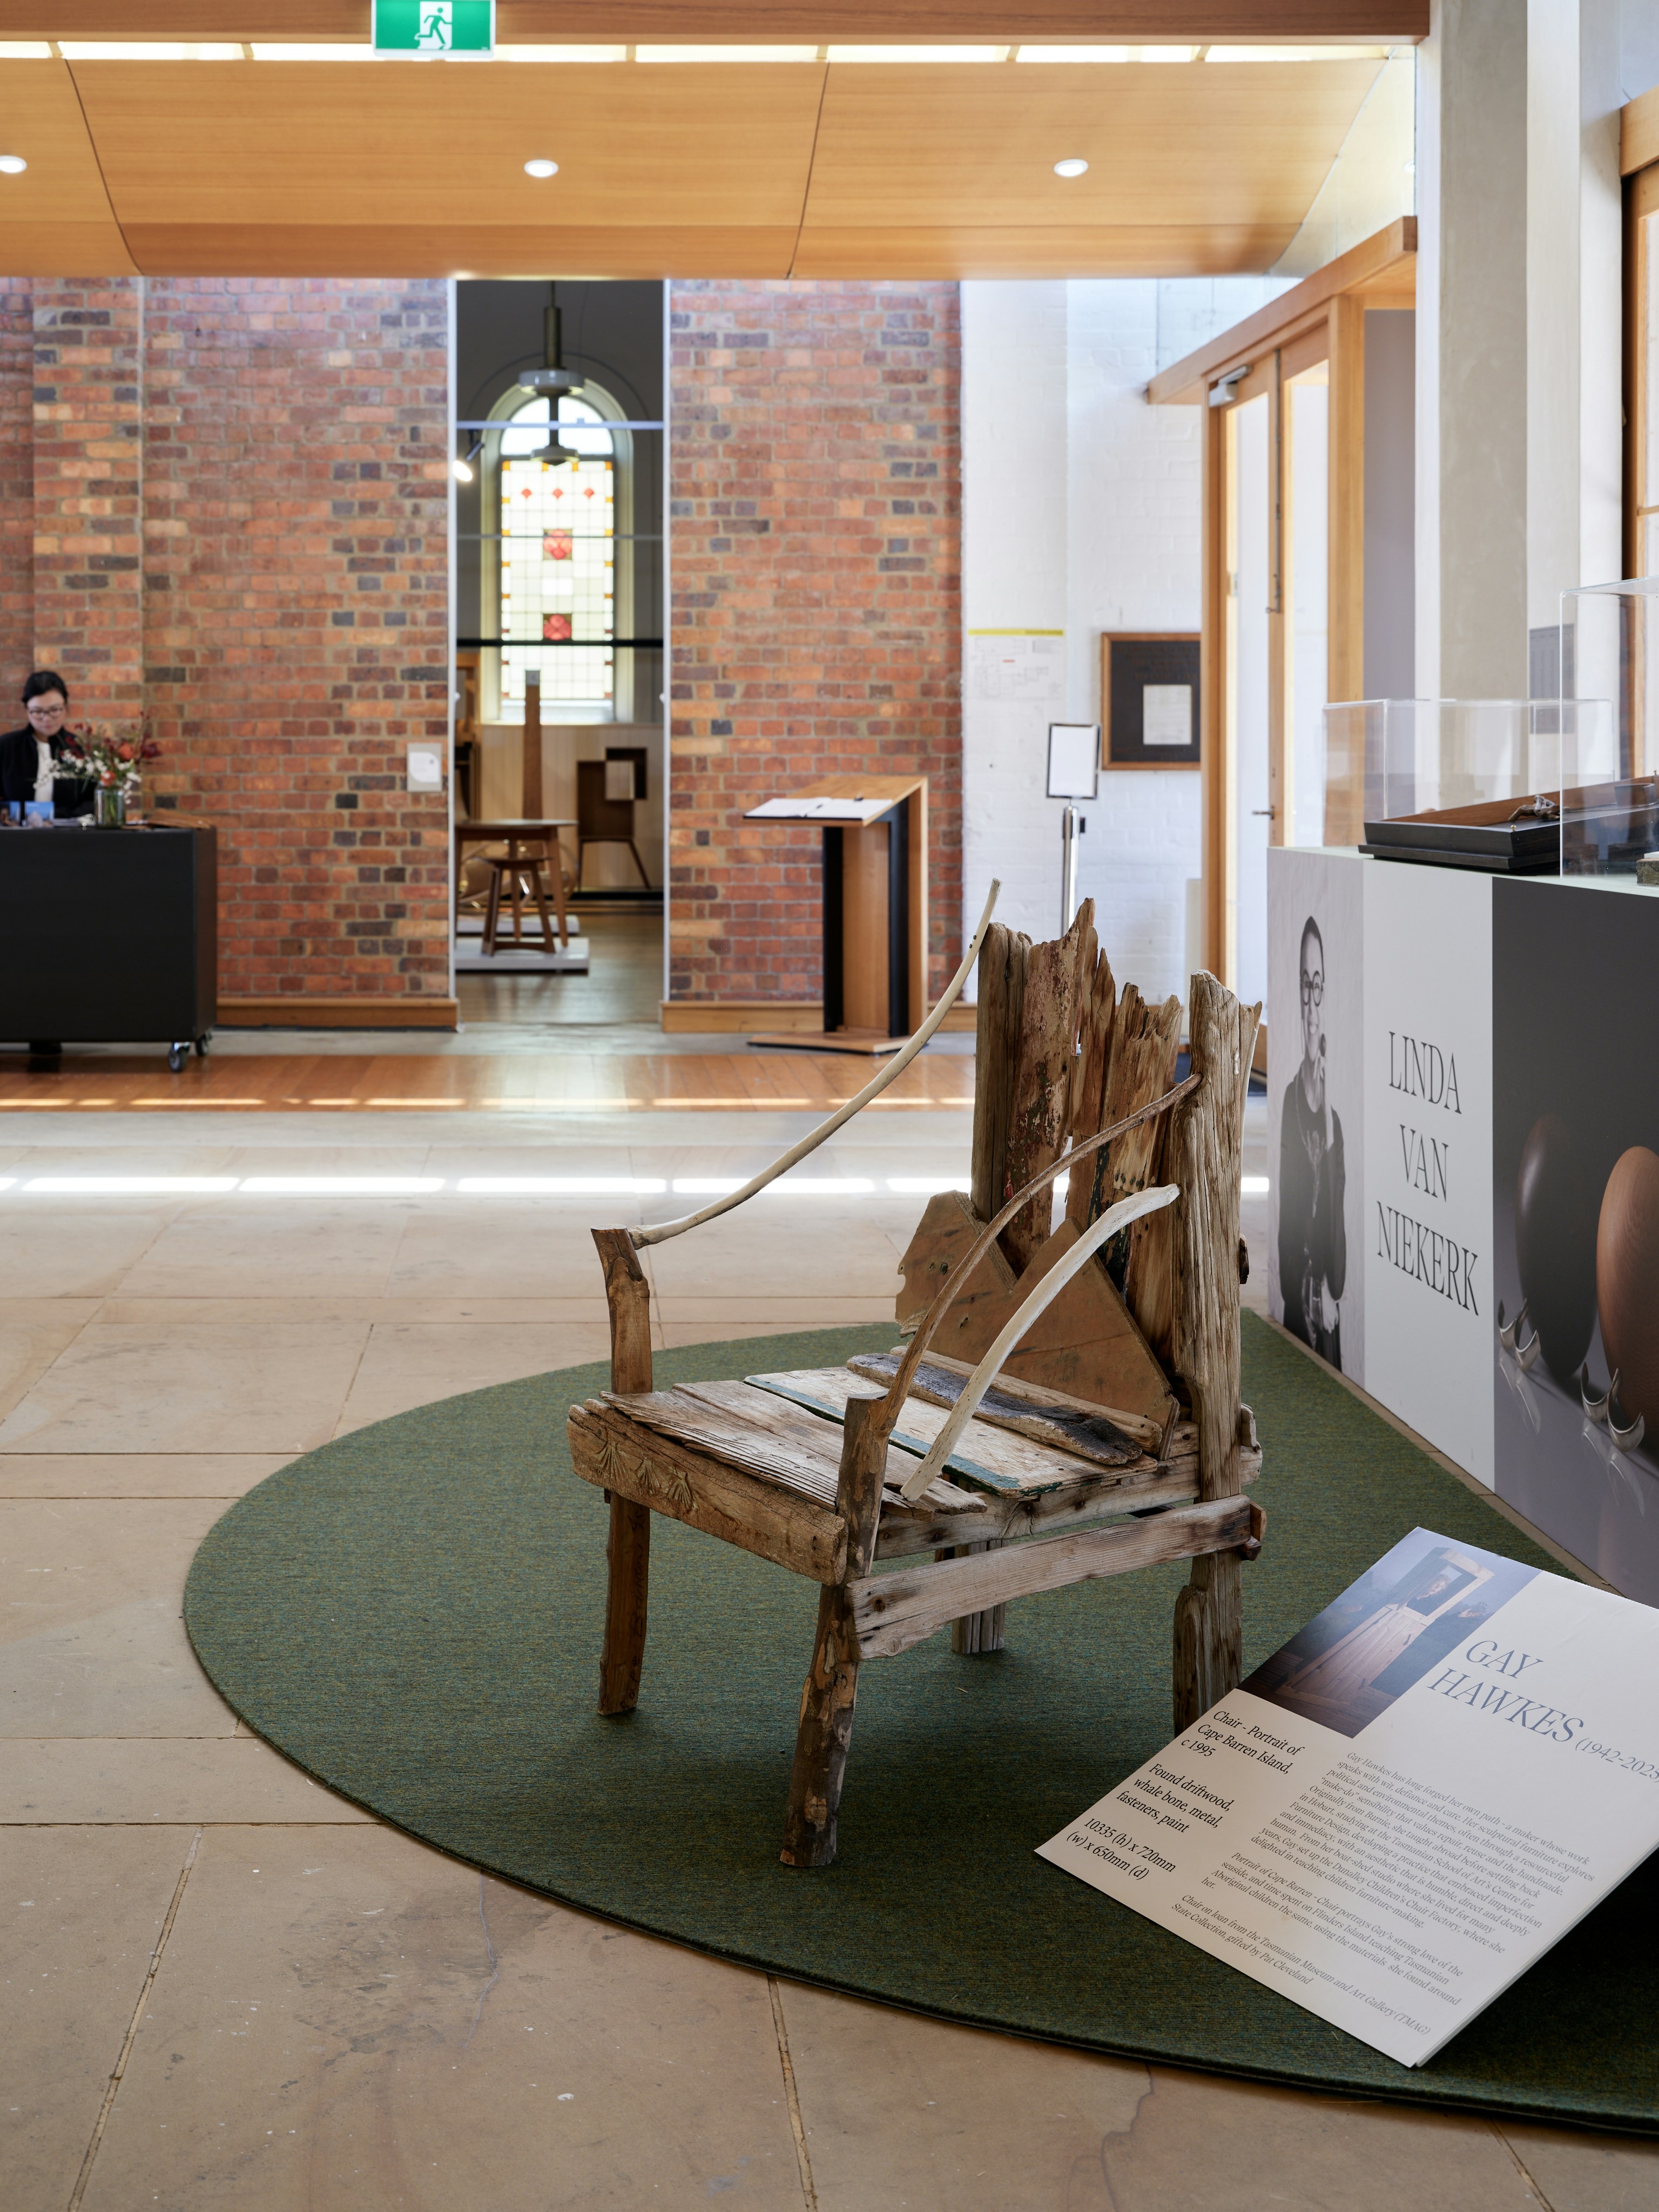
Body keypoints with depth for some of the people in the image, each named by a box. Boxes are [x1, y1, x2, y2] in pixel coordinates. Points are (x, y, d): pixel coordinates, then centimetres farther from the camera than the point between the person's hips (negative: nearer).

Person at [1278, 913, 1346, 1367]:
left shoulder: (1334, 1121, 7)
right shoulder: (1291, 1105, -6)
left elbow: (1337, 1225, 8)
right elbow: (1289, 1219, -9)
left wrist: (1332, 1295, -4)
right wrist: (1305, 1296, -14)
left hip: (1330, 1309, 4)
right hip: (1299, 1309, -4)